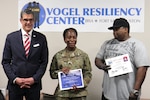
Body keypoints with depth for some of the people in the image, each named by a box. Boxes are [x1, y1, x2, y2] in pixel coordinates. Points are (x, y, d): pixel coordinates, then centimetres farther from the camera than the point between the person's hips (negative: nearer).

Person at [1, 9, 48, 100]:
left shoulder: (41, 38, 2)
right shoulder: (11, 37, 2)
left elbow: (44, 62, 3)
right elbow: (5, 61, 3)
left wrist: (34, 79, -8)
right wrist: (14, 78, -8)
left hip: (34, 84, 0)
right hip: (15, 83, 0)